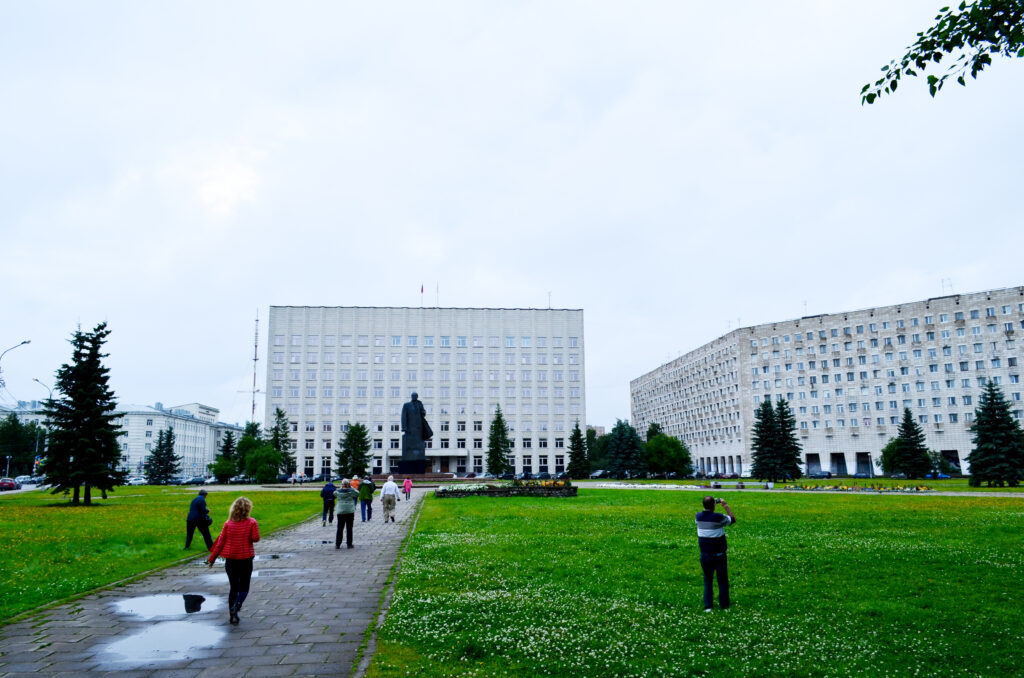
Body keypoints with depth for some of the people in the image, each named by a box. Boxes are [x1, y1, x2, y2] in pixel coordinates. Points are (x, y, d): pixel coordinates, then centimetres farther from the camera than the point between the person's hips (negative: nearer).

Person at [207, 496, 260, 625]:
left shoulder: (228, 524, -3)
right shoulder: (251, 522, -9)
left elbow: (220, 542, -1)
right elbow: (256, 538, -14)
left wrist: (212, 559, 7)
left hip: (230, 560, 2)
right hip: (245, 560, -2)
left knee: (233, 588, 16)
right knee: (244, 588, 8)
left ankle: (232, 615, 15)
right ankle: (236, 606, -19)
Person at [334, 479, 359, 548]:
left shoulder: (338, 492, -2)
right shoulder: (351, 491, -7)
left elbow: (334, 494, 20)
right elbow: (357, 493, 11)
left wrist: (341, 487, 13)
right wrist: (351, 487, 9)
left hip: (340, 512, 1)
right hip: (350, 511, -1)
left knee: (340, 529, 6)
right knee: (349, 528, 5)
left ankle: (337, 544, 6)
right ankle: (349, 544, 7)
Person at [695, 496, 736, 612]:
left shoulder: (699, 517, -7)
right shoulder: (718, 517, -20)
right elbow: (733, 519, -3)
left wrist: (713, 504, 15)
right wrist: (725, 505, 3)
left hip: (705, 555, 4)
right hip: (719, 555, -3)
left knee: (707, 580, 15)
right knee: (722, 580, 13)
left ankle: (707, 606, 12)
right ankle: (724, 605, 19)